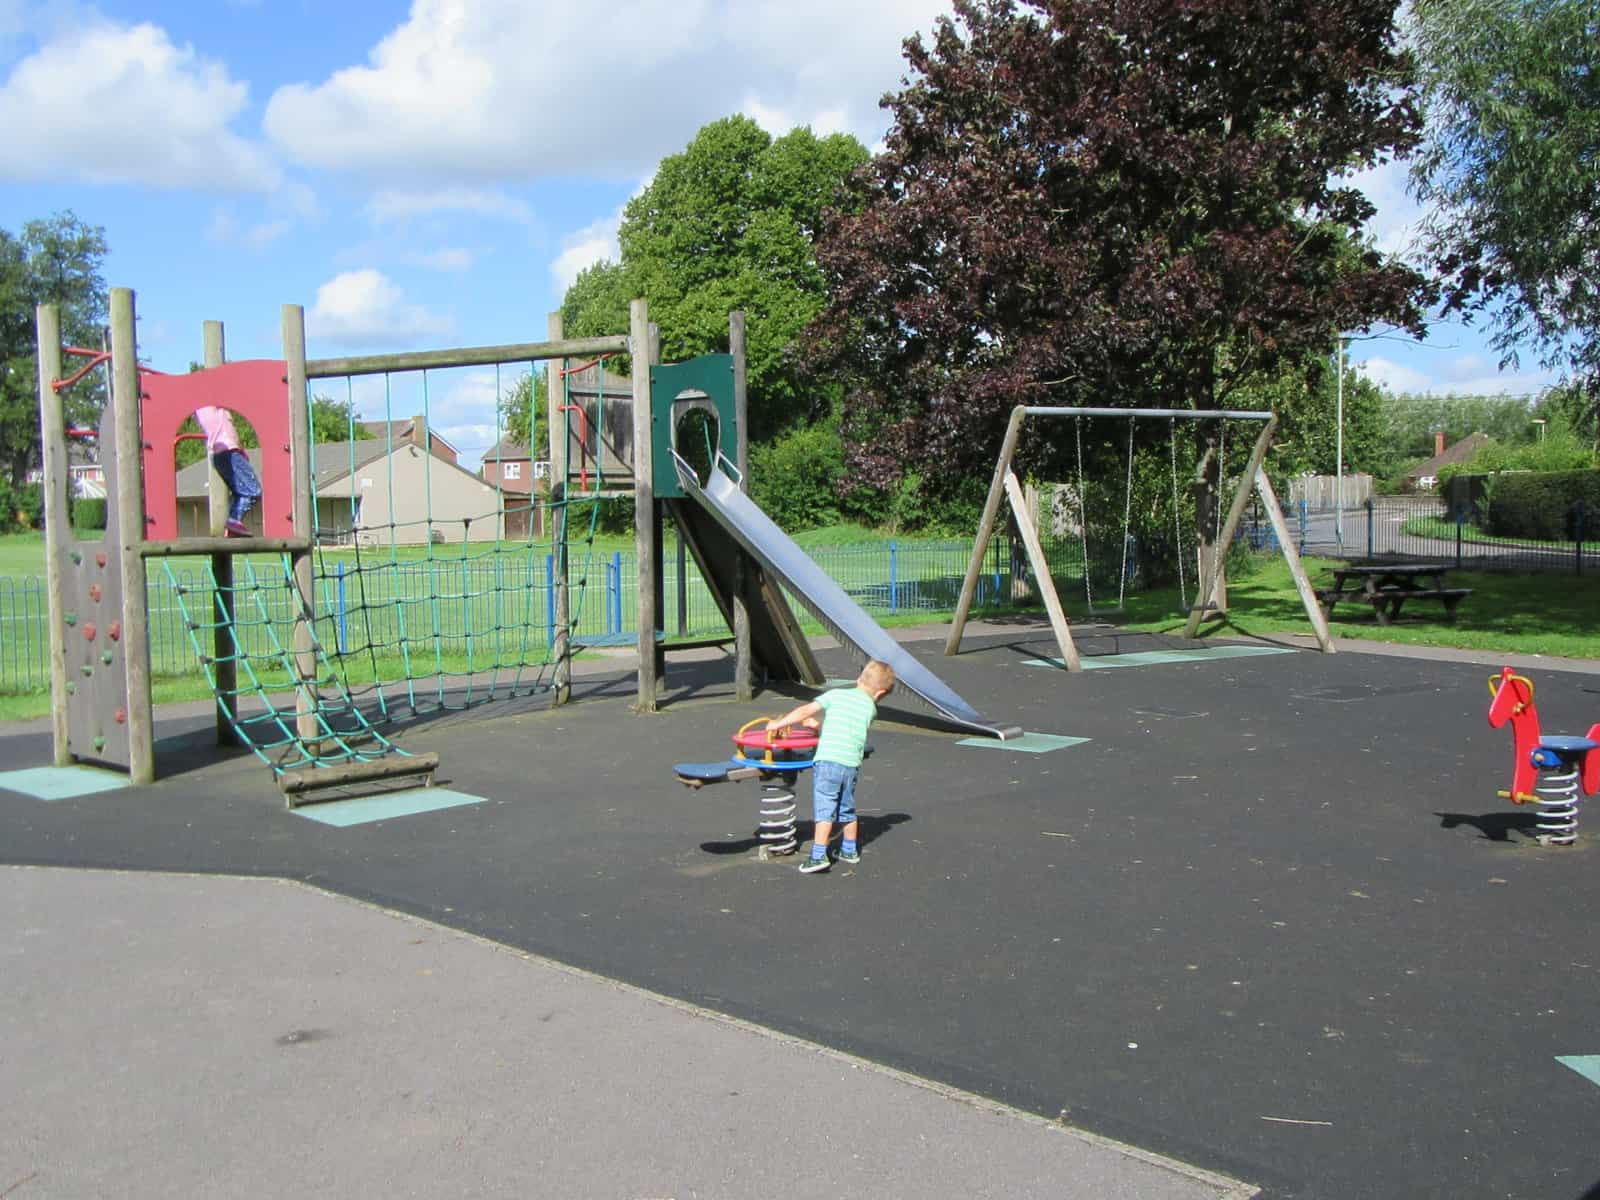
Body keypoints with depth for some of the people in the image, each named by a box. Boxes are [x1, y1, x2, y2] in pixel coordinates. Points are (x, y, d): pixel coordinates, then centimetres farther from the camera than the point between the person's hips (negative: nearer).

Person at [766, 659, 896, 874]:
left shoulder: (836, 694, 7)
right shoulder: (871, 708, 14)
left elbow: (805, 711, 0)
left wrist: (778, 724, 7)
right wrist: (820, 723, 32)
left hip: (828, 760, -3)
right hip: (852, 764, 3)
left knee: (825, 810, -4)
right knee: (847, 810, 21)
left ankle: (818, 856, -10)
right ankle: (850, 850, 33)